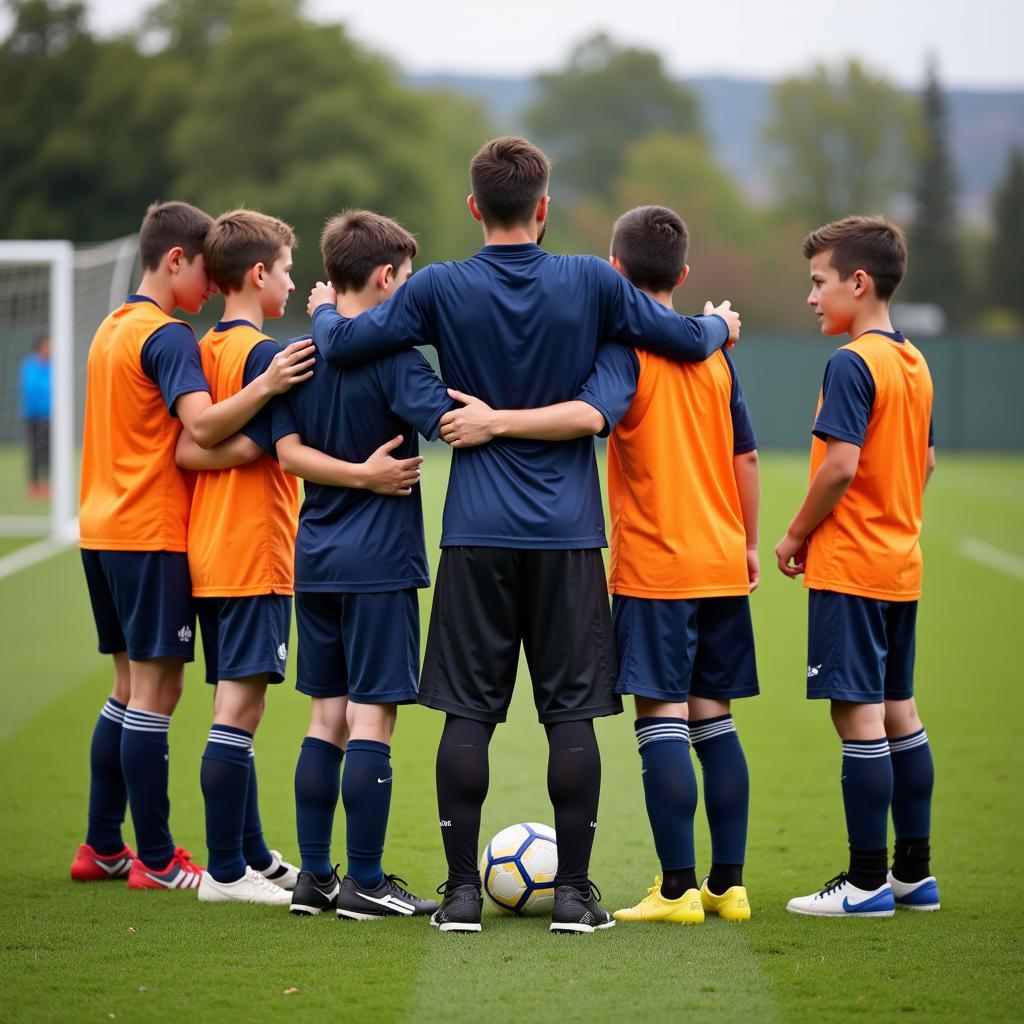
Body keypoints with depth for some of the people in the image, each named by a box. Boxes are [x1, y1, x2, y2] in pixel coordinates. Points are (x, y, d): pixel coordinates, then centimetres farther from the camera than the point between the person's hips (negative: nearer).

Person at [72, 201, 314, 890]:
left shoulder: (113, 329, 15)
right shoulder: (168, 336, -13)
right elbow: (202, 426, -28)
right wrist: (266, 386, -42)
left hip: (104, 533, 9)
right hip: (152, 536, -9)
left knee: (132, 688, 16)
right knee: (157, 691, -5)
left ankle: (102, 846, 18)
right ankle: (156, 861, -3)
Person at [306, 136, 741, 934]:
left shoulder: (441, 289, -3)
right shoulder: (590, 283, -2)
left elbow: (342, 345, 0)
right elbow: (688, 340, 4)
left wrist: (324, 309, 23)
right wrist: (722, 323, 27)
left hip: (476, 535, 0)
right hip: (567, 533, 0)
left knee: (468, 711, 4)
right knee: (571, 711, 3)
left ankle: (463, 890, 3)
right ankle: (574, 891, 3)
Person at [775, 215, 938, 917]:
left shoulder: (852, 364, -16)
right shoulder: (915, 364, 11)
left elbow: (841, 465, -22)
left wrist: (797, 535, -10)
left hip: (848, 568, -9)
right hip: (902, 563, 9)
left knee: (859, 713, -6)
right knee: (899, 710, 13)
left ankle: (868, 883, -3)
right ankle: (914, 871, 18)